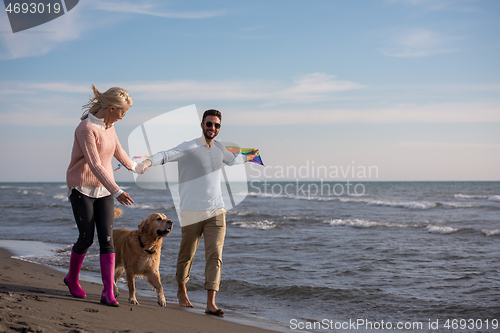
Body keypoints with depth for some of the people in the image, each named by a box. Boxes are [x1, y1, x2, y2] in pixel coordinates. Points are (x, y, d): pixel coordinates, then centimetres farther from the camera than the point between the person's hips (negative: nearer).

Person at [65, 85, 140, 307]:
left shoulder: (108, 125, 4)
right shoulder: (86, 129, -20)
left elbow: (116, 149, 24)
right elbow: (95, 165, -27)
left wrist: (132, 166, 41)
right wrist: (117, 191, -33)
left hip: (103, 189, 6)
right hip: (82, 188, -6)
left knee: (107, 239, -5)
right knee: (86, 238, -1)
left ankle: (108, 293, -6)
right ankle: (72, 278, 28)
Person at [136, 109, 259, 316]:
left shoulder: (219, 149, 13)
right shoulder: (188, 148, -7)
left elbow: (231, 159, 37)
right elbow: (166, 155, -24)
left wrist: (248, 157, 55)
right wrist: (146, 163, -44)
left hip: (216, 213, 4)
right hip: (192, 213, -4)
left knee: (215, 256, -8)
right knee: (186, 255, 7)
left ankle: (210, 304, -11)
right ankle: (181, 291, 33)